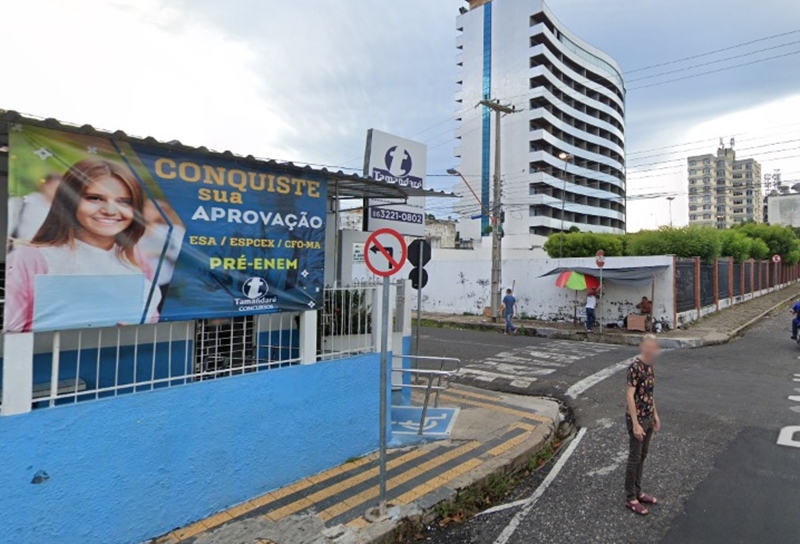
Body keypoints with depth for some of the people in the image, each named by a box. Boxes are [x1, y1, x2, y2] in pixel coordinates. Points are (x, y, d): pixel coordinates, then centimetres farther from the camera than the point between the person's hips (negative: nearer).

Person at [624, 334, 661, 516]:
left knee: (642, 456, 18)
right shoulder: (635, 367, -22)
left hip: (648, 418, 9)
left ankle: (638, 492, 32)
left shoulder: (649, 366, 5)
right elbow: (629, 396, -23)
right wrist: (636, 424, -23)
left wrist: (655, 415, 17)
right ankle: (630, 498, 15)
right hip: (637, 419, -8)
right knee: (634, 458, 2)